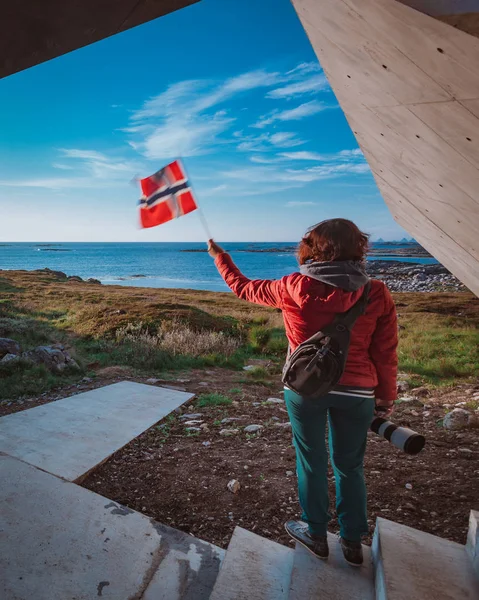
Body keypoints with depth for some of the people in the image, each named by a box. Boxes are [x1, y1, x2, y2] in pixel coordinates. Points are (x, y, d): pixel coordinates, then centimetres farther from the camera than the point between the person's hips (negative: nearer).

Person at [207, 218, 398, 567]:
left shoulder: (294, 288, -12)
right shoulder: (377, 295, -10)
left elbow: (243, 287, 3)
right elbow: (386, 354, -3)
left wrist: (219, 256, 19)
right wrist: (386, 397, 12)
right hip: (356, 393, 2)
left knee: (312, 461, 18)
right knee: (350, 466, 20)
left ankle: (316, 535, 36)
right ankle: (353, 542, 35)